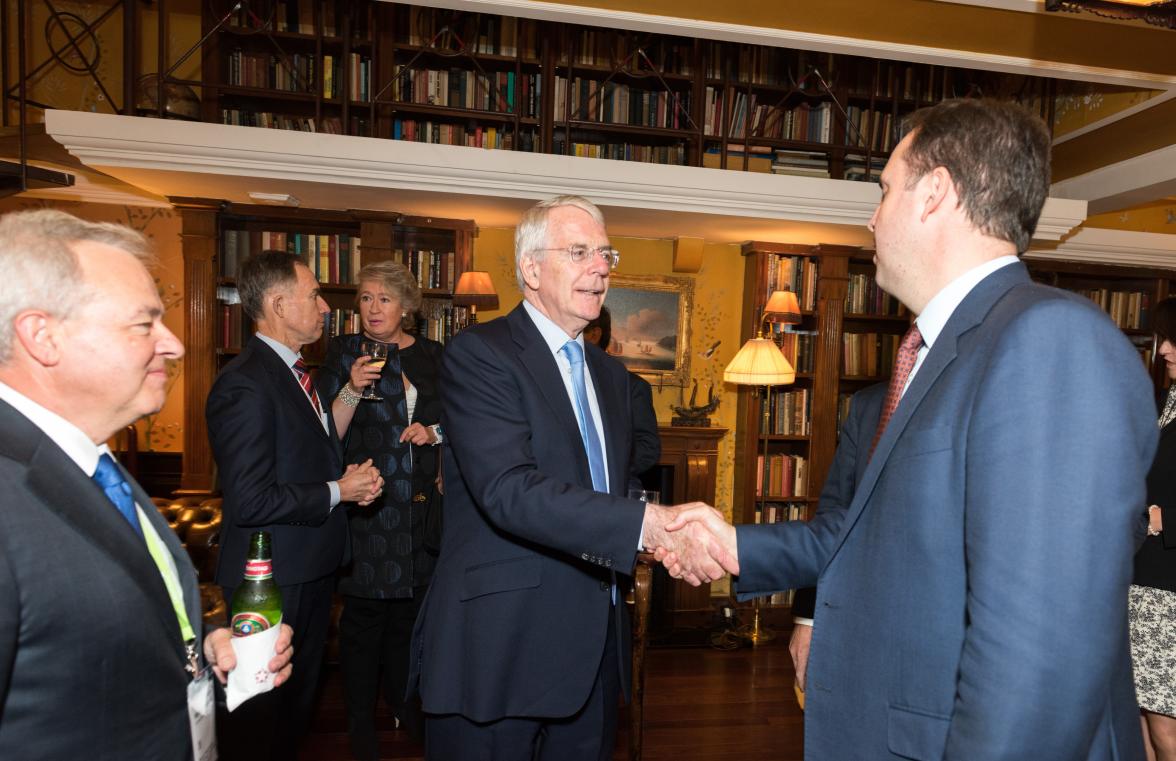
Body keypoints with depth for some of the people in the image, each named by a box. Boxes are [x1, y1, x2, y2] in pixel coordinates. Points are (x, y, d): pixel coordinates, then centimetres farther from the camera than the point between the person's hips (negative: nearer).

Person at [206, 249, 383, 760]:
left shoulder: (295, 372, 9)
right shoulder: (244, 384, -22)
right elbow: (250, 502, -27)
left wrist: (350, 480, 0)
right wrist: (338, 492, -17)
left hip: (312, 569, 9)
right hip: (272, 580, -9)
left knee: (298, 702, 25)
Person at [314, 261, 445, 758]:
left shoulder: (433, 356, 6)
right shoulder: (344, 352, -2)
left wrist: (434, 430, -5)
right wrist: (351, 390, -21)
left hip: (420, 507, 3)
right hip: (366, 505, -3)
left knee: (410, 610, 15)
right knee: (364, 616, 5)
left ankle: (405, 705, 37)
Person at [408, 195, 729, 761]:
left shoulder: (610, 373, 13)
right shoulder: (478, 354, -12)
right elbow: (509, 491, -26)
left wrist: (668, 536, 1)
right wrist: (649, 523, -33)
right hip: (499, 650, -6)